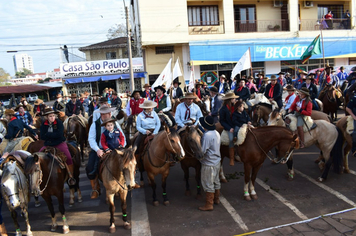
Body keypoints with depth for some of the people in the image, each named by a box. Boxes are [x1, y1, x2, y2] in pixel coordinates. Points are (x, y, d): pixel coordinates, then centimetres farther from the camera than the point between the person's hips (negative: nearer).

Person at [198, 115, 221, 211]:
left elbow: (202, 151, -25)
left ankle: (209, 204, 11)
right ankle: (216, 199, 37)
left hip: (209, 164, -9)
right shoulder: (216, 133, 4)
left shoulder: (207, 135, -24)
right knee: (216, 182, 21)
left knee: (208, 184, 2)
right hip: (217, 161, 9)